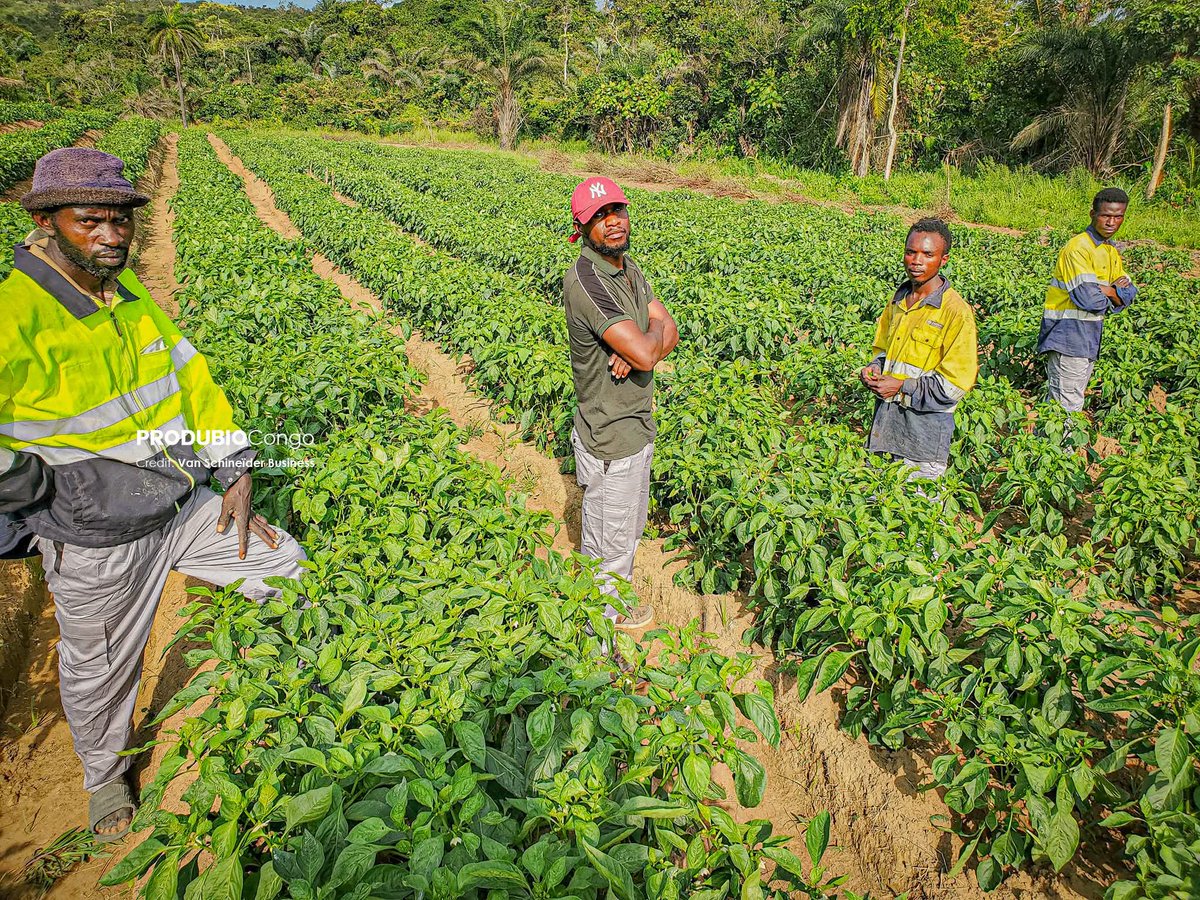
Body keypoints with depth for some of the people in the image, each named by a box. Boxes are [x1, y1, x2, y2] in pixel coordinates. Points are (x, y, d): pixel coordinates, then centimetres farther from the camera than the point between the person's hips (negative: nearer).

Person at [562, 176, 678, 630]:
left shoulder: (628, 267, 6)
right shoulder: (585, 281, -25)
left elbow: (670, 333, 2)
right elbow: (645, 354, -31)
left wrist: (637, 349, -19)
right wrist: (653, 331, -8)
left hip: (636, 421, 9)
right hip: (611, 435, -9)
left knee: (631, 521, 26)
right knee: (611, 534, 9)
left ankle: (612, 591, 48)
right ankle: (605, 614, 31)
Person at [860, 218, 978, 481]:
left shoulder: (956, 312, -13)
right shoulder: (899, 300, 9)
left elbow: (955, 385, -14)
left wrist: (902, 386, -16)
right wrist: (874, 368, 2)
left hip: (925, 423, -6)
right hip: (885, 418, 6)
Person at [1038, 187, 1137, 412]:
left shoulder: (1111, 252, 14)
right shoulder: (1078, 248, -14)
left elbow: (1128, 295, 8)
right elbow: (1087, 297, -22)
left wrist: (1109, 290, -12)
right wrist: (1113, 292, -2)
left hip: (1089, 336, 9)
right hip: (1068, 336, -9)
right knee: (1068, 405, -9)